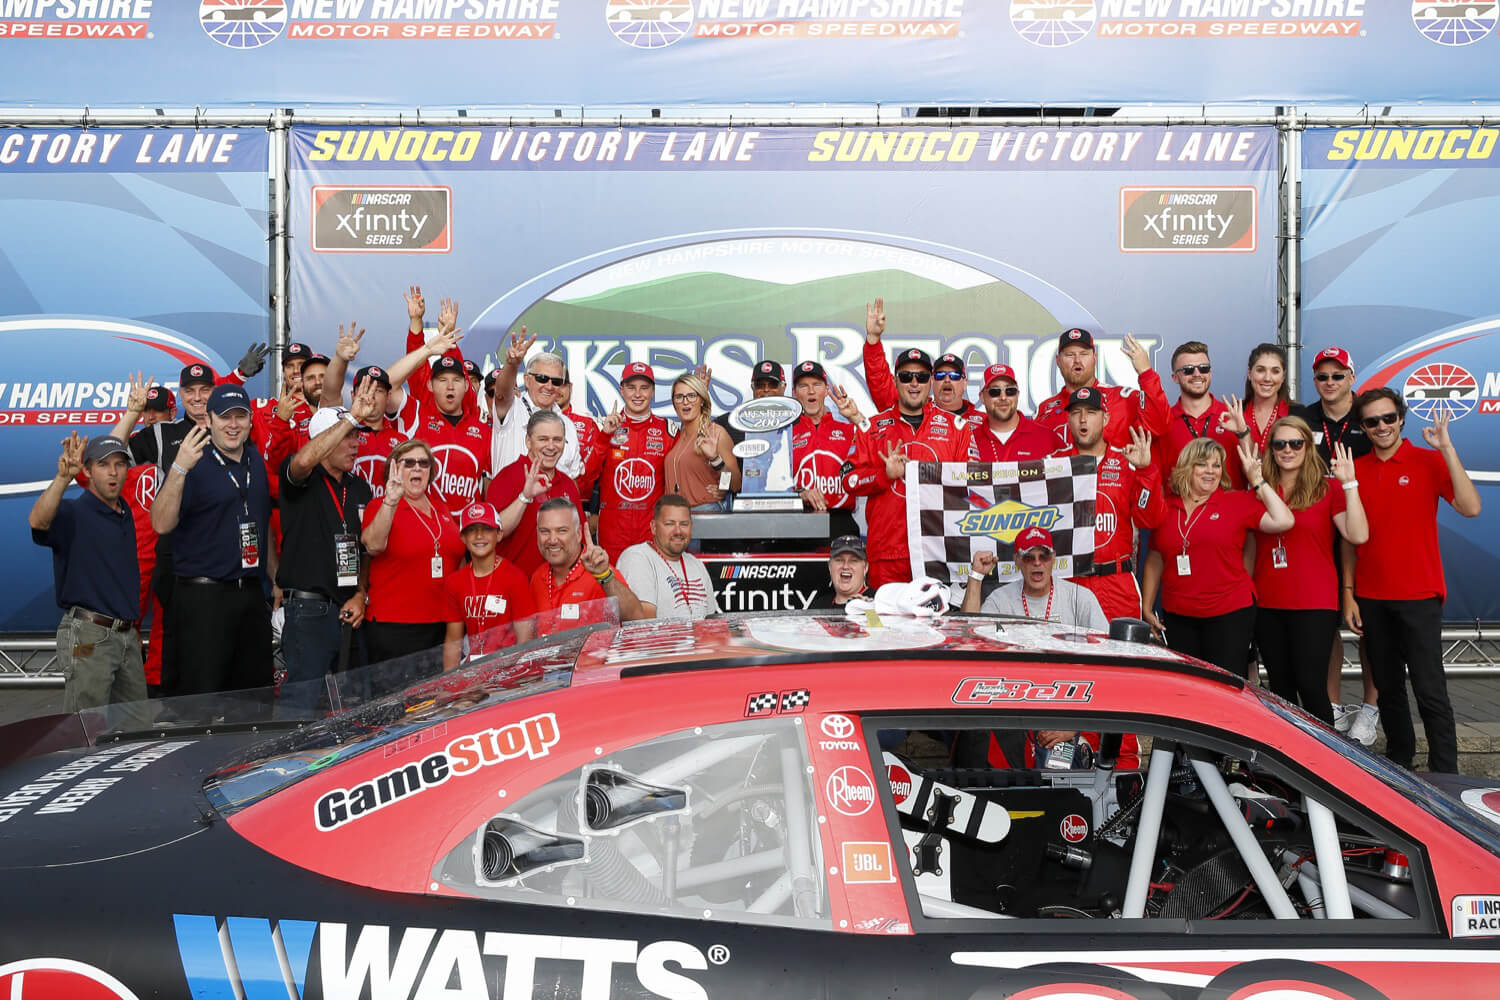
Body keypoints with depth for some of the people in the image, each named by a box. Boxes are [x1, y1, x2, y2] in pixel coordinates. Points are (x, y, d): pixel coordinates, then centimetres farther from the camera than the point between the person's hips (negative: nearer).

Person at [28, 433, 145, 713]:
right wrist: (63, 477, -49)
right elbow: (37, 521, -32)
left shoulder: (127, 514, 13)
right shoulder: (73, 513, -9)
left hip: (127, 635, 7)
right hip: (89, 636, -7)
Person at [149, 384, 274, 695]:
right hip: (203, 598, -6)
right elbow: (161, 525, -19)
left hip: (253, 596, 6)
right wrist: (179, 469, -30)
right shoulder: (193, 462, -7)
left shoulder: (257, 461, 13)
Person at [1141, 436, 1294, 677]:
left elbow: (1283, 521, -10)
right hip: (1178, 617, 3)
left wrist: (1257, 480, -8)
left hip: (1229, 614, -3)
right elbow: (1155, 560, 16)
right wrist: (1147, 608, 13)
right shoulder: (1166, 508, 7)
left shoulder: (1238, 502, 1)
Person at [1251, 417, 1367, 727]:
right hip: (1267, 605, 4)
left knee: (1311, 687, -8)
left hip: (1314, 606, -4)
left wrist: (1349, 484, -17)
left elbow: (1358, 535, -14)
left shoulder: (1327, 489, 0)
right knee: (1280, 688, 10)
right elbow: (1249, 545, 15)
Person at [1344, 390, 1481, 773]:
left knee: (1429, 690, -5)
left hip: (1419, 596, -4)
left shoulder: (1428, 461, -3)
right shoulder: (1355, 470, 7)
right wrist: (1348, 594, 5)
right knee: (1388, 688, 11)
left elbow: (1471, 507, -18)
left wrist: (1446, 448, -20)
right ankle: (1398, 765, 23)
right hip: (1371, 598, 4)